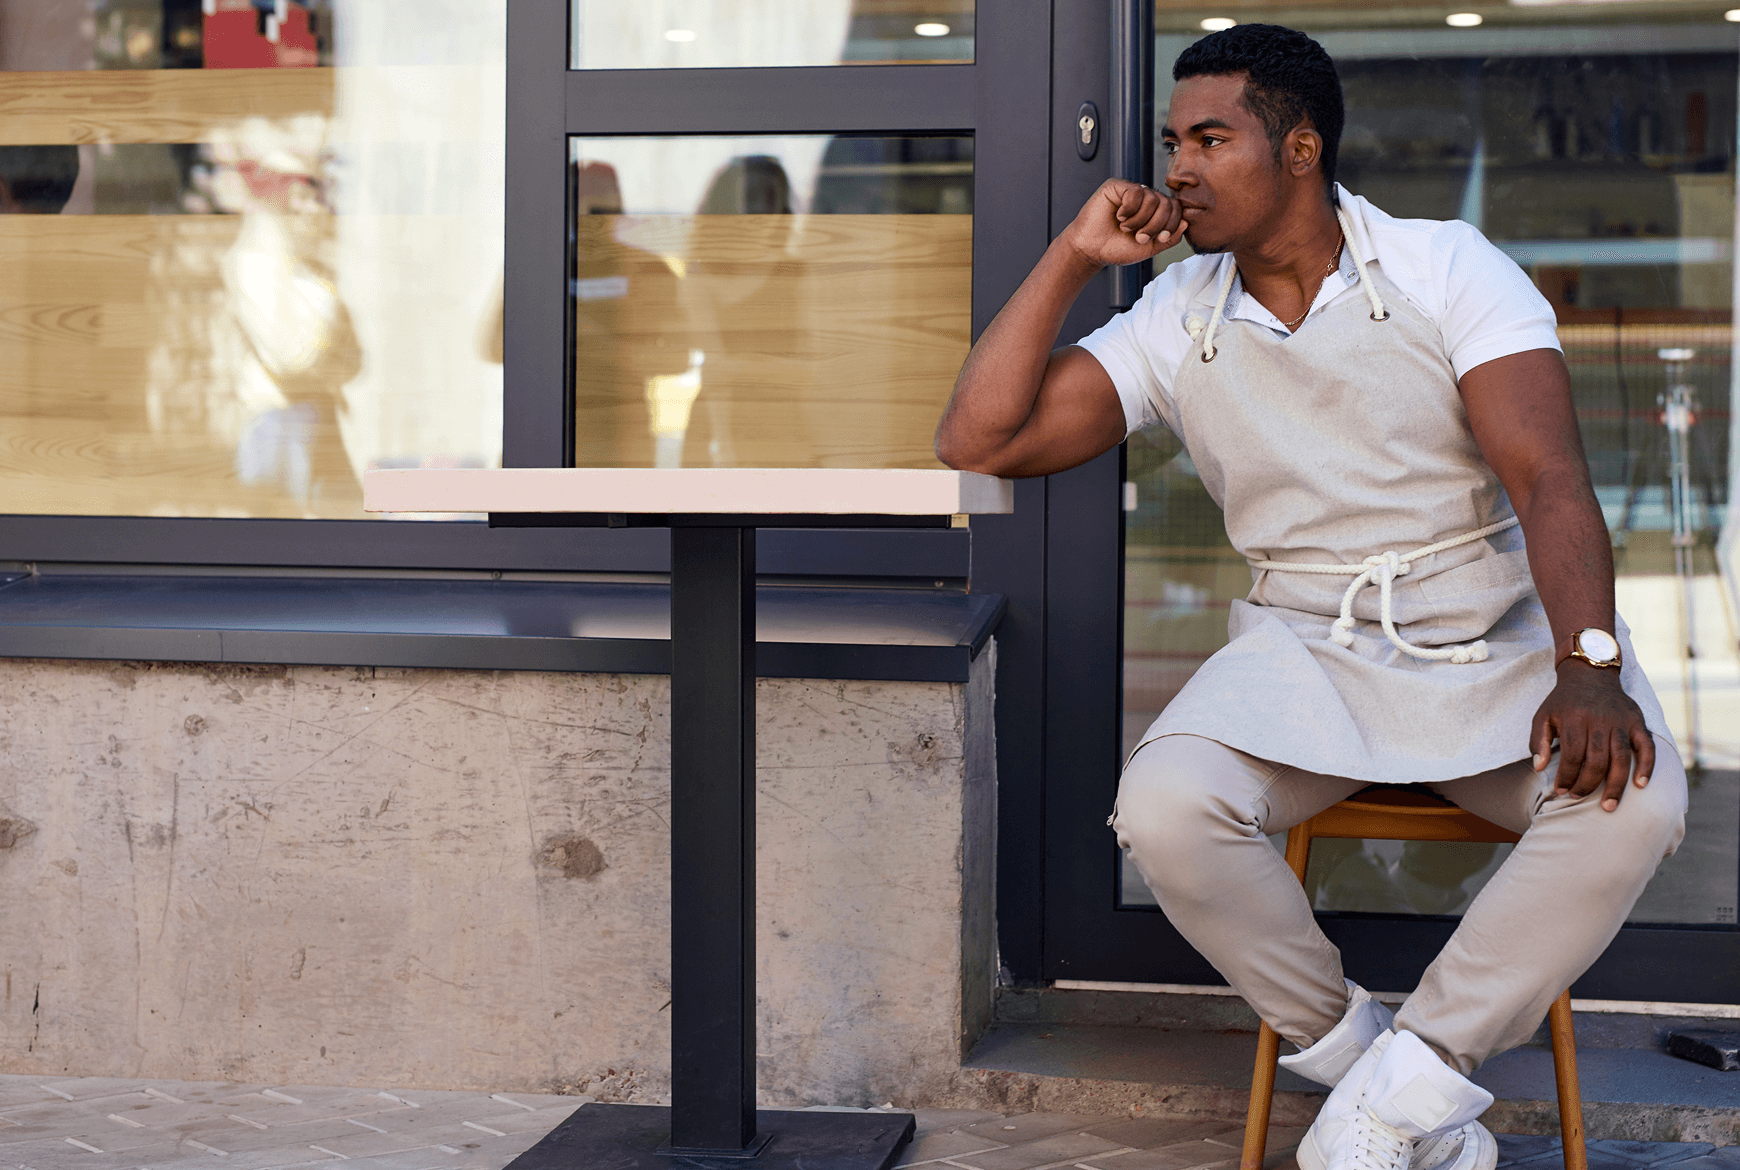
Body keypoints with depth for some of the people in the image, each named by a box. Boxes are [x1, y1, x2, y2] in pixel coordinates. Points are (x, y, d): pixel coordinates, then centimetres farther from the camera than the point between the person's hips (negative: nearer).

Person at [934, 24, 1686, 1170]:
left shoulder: (1448, 268, -3)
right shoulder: (1176, 321, 5)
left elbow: (1550, 478, -14)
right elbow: (978, 441, -1)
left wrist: (1588, 667, -31)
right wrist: (1072, 257, -4)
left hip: (1500, 641, -1)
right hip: (1304, 648, 2)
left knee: (1629, 800, -31)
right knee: (1164, 808, -29)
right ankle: (1353, 1051, -8)